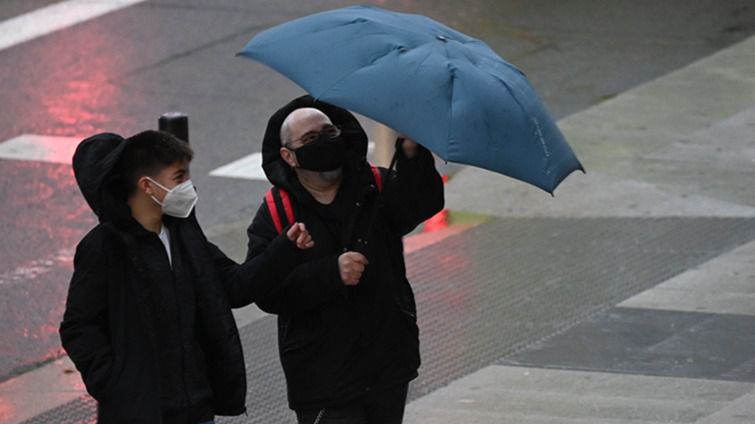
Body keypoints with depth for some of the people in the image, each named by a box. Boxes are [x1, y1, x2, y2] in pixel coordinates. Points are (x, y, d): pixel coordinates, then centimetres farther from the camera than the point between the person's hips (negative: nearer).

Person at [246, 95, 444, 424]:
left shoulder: (377, 187, 3)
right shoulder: (275, 215, -4)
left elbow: (423, 203, -18)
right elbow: (266, 292, -15)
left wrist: (412, 154, -37)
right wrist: (331, 272, -26)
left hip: (388, 370, 3)